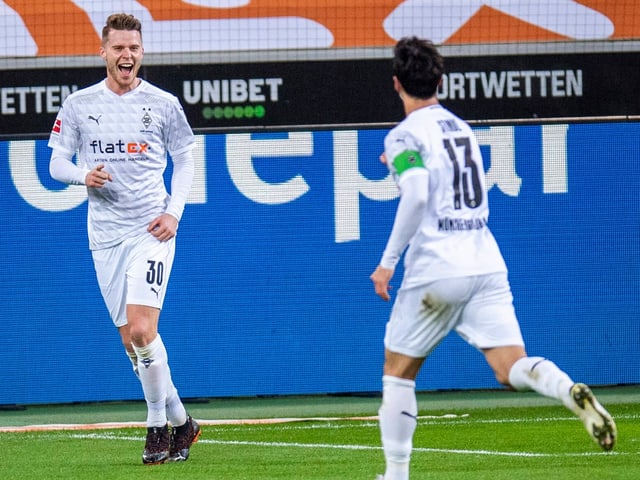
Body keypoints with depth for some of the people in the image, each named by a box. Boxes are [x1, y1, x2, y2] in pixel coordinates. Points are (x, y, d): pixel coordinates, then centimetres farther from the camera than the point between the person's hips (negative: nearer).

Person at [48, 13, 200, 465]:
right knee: (131, 340, 5)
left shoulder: (163, 104, 1)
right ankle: (180, 421, 19)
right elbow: (57, 163, 8)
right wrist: (83, 175, -14)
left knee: (141, 328, -17)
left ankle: (159, 425, -5)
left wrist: (174, 212, -5)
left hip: (151, 230, -3)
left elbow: (185, 160, 9)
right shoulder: (78, 105, 5)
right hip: (105, 236, 3)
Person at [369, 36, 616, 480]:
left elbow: (416, 195, -20)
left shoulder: (404, 136, -4)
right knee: (512, 369, -4)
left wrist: (388, 261, -16)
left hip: (436, 271, -5)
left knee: (398, 372, 11)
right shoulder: (461, 127, 18)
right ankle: (571, 392, -34)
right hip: (487, 264, 6)